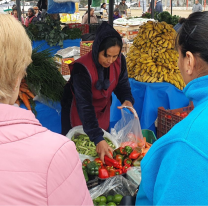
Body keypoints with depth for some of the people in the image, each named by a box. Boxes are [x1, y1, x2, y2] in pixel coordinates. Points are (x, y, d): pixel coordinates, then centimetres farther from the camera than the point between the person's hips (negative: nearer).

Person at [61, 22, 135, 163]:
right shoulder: (82, 68, -35)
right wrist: (98, 139, -45)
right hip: (78, 115, -5)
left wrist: (127, 100, -28)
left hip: (102, 110, 5)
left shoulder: (119, 60, -18)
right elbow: (84, 106, -38)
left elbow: (122, 85, -3)